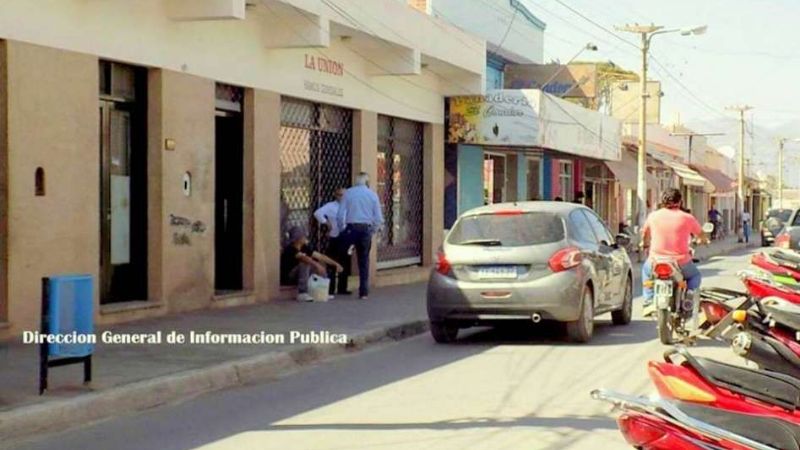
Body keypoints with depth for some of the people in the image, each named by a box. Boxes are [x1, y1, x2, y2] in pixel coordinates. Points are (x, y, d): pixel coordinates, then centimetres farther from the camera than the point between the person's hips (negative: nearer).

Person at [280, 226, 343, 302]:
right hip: (287, 278, -9)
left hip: (297, 276, 9)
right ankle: (302, 294, -35)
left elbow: (320, 256, 4)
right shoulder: (290, 249, -23)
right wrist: (317, 265, -53)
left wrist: (336, 264, -2)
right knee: (305, 263, -31)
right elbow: (303, 258, -41)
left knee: (321, 263, 6)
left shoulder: (305, 248, 1)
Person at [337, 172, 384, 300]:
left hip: (351, 228, -2)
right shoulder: (372, 195, 4)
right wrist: (373, 231, 14)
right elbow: (379, 218, 1)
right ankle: (364, 292, 10)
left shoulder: (348, 193, 0)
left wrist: (342, 229, 11)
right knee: (364, 261, 9)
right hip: (366, 229, 2)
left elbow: (340, 215, -3)